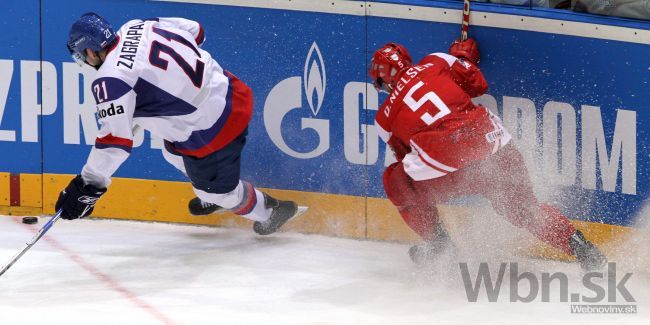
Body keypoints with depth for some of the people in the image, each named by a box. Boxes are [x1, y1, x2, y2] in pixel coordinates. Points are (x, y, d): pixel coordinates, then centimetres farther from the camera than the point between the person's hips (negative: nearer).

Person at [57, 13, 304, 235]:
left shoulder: (110, 81, -19)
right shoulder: (135, 28, 2)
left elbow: (116, 140, -22)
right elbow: (195, 32, 14)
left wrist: (88, 186, -14)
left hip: (212, 129, -8)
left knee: (216, 190, 18)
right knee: (175, 153, 31)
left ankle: (270, 211, 38)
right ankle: (214, 199, 53)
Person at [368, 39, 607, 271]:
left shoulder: (385, 118, 17)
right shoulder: (434, 63, 16)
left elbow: (405, 156, 27)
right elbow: (478, 84, 19)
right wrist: (463, 55, 37)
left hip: (449, 168, -3)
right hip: (494, 144, 3)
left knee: (397, 182, 26)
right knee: (523, 206, 24)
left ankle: (435, 240, 24)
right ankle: (578, 245, 13)